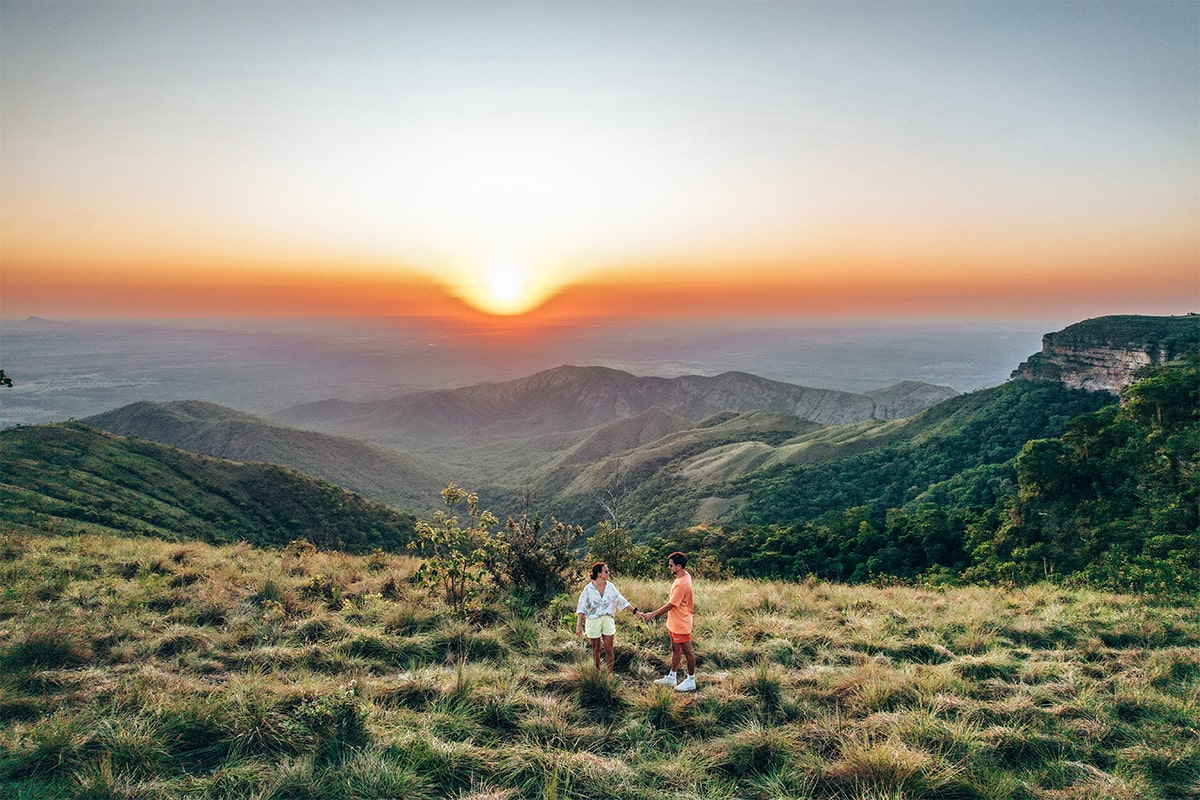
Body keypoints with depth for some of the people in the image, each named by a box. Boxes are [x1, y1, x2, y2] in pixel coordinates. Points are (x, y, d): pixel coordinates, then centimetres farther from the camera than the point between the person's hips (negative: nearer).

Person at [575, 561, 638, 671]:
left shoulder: (610, 586, 0)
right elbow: (581, 608, -7)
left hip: (607, 620, 2)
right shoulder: (588, 589, -9)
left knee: (609, 650, -1)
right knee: (596, 649, 10)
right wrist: (578, 625, -12)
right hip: (593, 621, -2)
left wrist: (635, 612, 3)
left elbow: (622, 601, 7)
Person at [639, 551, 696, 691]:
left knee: (687, 651, 4)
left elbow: (670, 605, -23)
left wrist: (653, 614, -16)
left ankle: (691, 681, 15)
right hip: (674, 622, 10)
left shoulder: (682, 584, -28)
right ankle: (672, 677, 30)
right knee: (675, 650, 19)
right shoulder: (685, 575, 2)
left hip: (681, 624, -10)